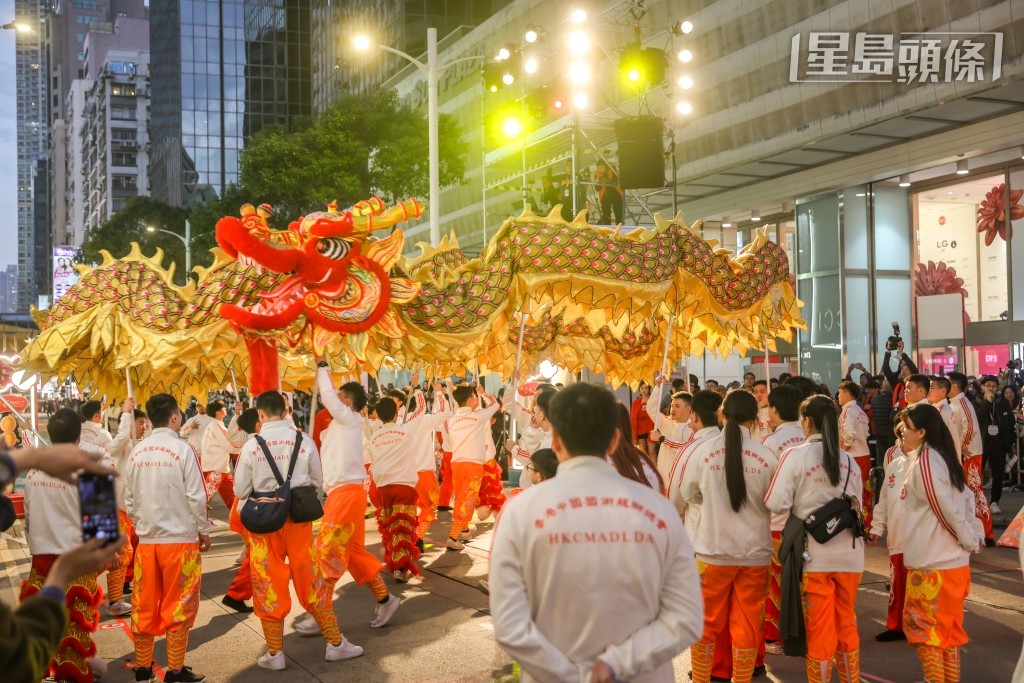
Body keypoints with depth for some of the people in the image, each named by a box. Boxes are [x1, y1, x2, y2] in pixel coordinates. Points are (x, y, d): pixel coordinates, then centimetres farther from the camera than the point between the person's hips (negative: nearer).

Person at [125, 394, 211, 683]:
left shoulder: (137, 452, 3)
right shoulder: (182, 450, -11)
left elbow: (129, 499, 9)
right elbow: (196, 497, -11)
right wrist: (204, 531, 2)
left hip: (146, 540, 4)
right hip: (180, 539, -4)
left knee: (144, 607, 12)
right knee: (178, 607, 4)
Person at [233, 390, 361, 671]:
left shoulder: (251, 447, -10)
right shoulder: (304, 441, -6)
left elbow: (240, 491, -3)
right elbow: (318, 481, 4)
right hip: (298, 519, 1)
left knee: (268, 585, 10)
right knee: (312, 582, 12)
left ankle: (275, 653, 16)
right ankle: (335, 644, 20)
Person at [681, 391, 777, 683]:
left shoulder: (703, 451, -9)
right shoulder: (766, 456, -10)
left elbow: (689, 494, 6)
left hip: (713, 549, 0)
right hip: (755, 550, 0)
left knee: (706, 623, 14)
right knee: (747, 626, 11)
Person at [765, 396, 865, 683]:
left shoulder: (796, 456, -9)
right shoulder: (850, 461, 6)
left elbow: (776, 504, -11)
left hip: (815, 554, -4)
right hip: (850, 552, 4)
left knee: (819, 629, 6)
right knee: (847, 625, 18)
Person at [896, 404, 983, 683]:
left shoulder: (925, 462, -17)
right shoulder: (942, 458, 10)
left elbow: (946, 508, -19)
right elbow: (966, 499, 12)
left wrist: (970, 541, -8)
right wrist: (977, 534, 8)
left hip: (932, 565, -9)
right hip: (954, 562, 9)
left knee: (920, 626, 1)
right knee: (947, 628, 15)